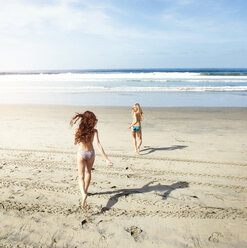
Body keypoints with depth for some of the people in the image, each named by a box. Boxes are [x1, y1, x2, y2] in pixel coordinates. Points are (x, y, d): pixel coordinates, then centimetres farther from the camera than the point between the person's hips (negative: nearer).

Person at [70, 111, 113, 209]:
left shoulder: (78, 130, -9)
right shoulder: (94, 131, -14)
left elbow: (76, 142, 7)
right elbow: (98, 144, -22)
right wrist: (106, 159, -24)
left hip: (81, 153, -1)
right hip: (91, 153, 1)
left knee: (81, 176, 1)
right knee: (88, 172, 25)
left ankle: (84, 194, -24)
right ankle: (85, 191, 41)